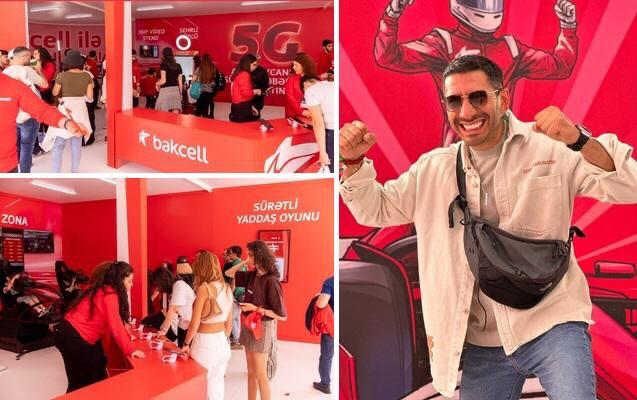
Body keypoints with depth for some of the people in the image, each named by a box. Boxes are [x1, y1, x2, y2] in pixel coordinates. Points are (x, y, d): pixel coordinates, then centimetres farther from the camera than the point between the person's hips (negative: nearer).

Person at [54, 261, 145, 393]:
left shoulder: (106, 290, 7)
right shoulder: (110, 294, -21)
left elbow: (114, 322, 15)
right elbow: (115, 325, -24)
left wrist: (126, 336, 10)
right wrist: (129, 350, -22)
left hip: (79, 336, 9)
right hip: (73, 337, -9)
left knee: (98, 372, 14)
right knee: (81, 383, 2)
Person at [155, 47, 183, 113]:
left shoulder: (163, 65, -5)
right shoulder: (178, 66, 9)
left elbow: (163, 80, -11)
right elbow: (180, 83, 10)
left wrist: (157, 84, 9)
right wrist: (180, 93, 20)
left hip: (165, 91, -4)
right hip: (176, 91, 4)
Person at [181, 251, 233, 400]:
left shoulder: (204, 288, -15)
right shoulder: (226, 288, 5)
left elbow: (195, 323, -14)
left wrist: (186, 344, -2)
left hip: (206, 342, -6)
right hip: (222, 341, 6)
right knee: (217, 382, 15)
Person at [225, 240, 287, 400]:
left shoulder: (271, 281, -21)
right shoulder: (252, 275, 1)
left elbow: (282, 315, -21)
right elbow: (228, 274, 14)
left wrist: (256, 309, -22)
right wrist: (244, 262, 1)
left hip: (262, 328, -8)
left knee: (260, 375, 1)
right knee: (251, 372, 15)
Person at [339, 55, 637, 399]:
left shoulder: (551, 148, -6)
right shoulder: (433, 168, 7)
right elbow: (375, 209, 16)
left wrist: (579, 140, -30)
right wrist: (353, 162, -4)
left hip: (551, 325, -4)